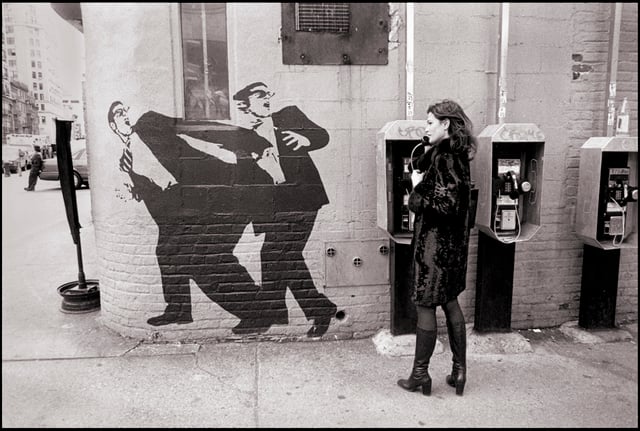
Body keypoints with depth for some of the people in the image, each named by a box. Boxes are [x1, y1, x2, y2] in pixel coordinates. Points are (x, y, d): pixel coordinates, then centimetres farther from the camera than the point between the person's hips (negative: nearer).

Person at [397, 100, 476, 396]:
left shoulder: (444, 157, -18)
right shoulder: (456, 154, 11)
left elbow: (444, 204, -25)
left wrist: (418, 188, -12)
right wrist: (420, 185, 3)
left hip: (435, 244, -10)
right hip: (453, 242, 10)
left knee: (425, 305, 1)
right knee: (450, 303, 17)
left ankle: (420, 374, 14)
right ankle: (459, 369, 26)